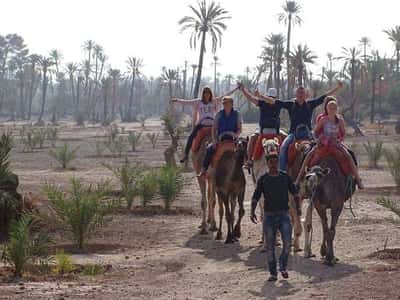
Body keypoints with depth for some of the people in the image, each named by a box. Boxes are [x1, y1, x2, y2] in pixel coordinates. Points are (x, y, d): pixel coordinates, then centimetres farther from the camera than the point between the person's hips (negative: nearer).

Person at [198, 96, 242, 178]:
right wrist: (214, 139, -6)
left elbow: (240, 129, 3)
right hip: (220, 138, 1)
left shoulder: (236, 114, 5)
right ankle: (204, 170, -21)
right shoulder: (219, 114, 8)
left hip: (232, 139, -1)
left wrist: (235, 135, -18)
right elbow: (214, 128, 7)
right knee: (210, 148, -24)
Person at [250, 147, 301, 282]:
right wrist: (252, 212, -7)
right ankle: (273, 273, 11)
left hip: (284, 215, 0)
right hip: (269, 215, 0)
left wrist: (298, 207, 3)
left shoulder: (285, 177, 6)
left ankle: (283, 266, 11)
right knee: (270, 246, 2)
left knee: (287, 242, -12)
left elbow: (295, 192, 14)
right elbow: (255, 197, 5)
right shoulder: (263, 179, 4)